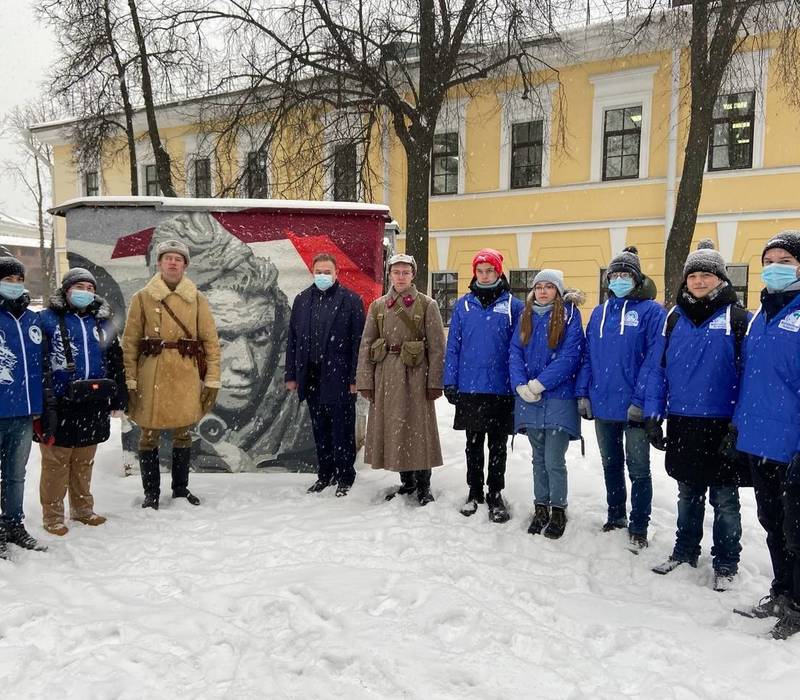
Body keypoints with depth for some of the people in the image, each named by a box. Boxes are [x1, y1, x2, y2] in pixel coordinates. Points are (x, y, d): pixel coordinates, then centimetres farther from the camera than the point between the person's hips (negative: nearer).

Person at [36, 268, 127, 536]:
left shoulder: (102, 322, 13)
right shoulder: (48, 319, -1)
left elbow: (115, 361, 15)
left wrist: (119, 397, 12)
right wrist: (44, 401, -12)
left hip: (93, 405, 4)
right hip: (60, 404, -4)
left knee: (85, 461, 15)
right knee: (56, 462, 3)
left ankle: (82, 508, 28)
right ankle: (52, 515, 16)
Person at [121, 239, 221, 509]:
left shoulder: (197, 299, 6)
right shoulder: (142, 298, 3)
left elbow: (211, 341, 4)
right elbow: (129, 343, 1)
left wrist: (212, 380, -1)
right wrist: (130, 381, -5)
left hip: (187, 377, 1)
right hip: (152, 377, -1)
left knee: (183, 434, 11)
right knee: (149, 435, 5)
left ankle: (181, 488, 28)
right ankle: (151, 492, 21)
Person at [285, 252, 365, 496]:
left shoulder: (351, 300, -2)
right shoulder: (302, 300, 11)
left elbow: (357, 341, -6)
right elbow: (292, 339, 11)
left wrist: (355, 378, -11)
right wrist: (291, 375, 7)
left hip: (340, 377, -4)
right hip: (311, 376, 4)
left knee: (342, 430, 4)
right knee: (320, 429, 14)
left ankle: (345, 477, 17)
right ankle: (325, 474, 27)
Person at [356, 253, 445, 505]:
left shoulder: (426, 304, 0)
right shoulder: (378, 306, 8)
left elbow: (437, 346, -4)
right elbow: (366, 345, 6)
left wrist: (435, 381, -9)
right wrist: (365, 381, 0)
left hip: (415, 375, -3)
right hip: (385, 375, 4)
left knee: (418, 427, 1)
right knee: (391, 427, 9)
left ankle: (423, 486, 16)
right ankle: (407, 481, 25)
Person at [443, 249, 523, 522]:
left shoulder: (513, 305, -1)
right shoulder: (463, 305, 4)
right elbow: (453, 346, 4)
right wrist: (449, 382, -1)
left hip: (501, 389, -1)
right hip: (469, 388, 2)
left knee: (497, 446, 10)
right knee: (473, 444, 14)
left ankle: (495, 495, 23)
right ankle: (474, 492, 28)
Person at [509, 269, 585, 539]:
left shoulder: (569, 314, -3)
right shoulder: (526, 316, 12)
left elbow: (569, 356, -12)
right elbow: (515, 353, 6)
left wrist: (539, 383, -16)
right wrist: (521, 385, -10)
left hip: (558, 398, -4)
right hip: (529, 399, 5)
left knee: (554, 460, -3)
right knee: (538, 458, 14)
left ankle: (558, 510, 15)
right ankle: (540, 507, 26)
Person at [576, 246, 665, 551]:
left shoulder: (651, 311, -6)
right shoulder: (599, 312, 11)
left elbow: (653, 358, -13)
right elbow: (588, 356, 11)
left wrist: (641, 399, -19)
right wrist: (583, 393, 3)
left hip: (633, 407, -5)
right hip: (602, 405, 5)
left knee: (638, 469, 7)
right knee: (610, 465, 18)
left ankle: (638, 528, 19)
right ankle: (615, 516, 34)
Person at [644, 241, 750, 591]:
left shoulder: (737, 317, -6)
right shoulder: (675, 317, 5)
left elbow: (748, 372, -7)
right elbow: (659, 368, 5)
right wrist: (653, 415, 0)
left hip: (721, 425, -3)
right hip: (682, 423, 4)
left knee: (724, 500, 9)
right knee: (688, 495, 18)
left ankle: (725, 563, 26)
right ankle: (685, 551, 35)